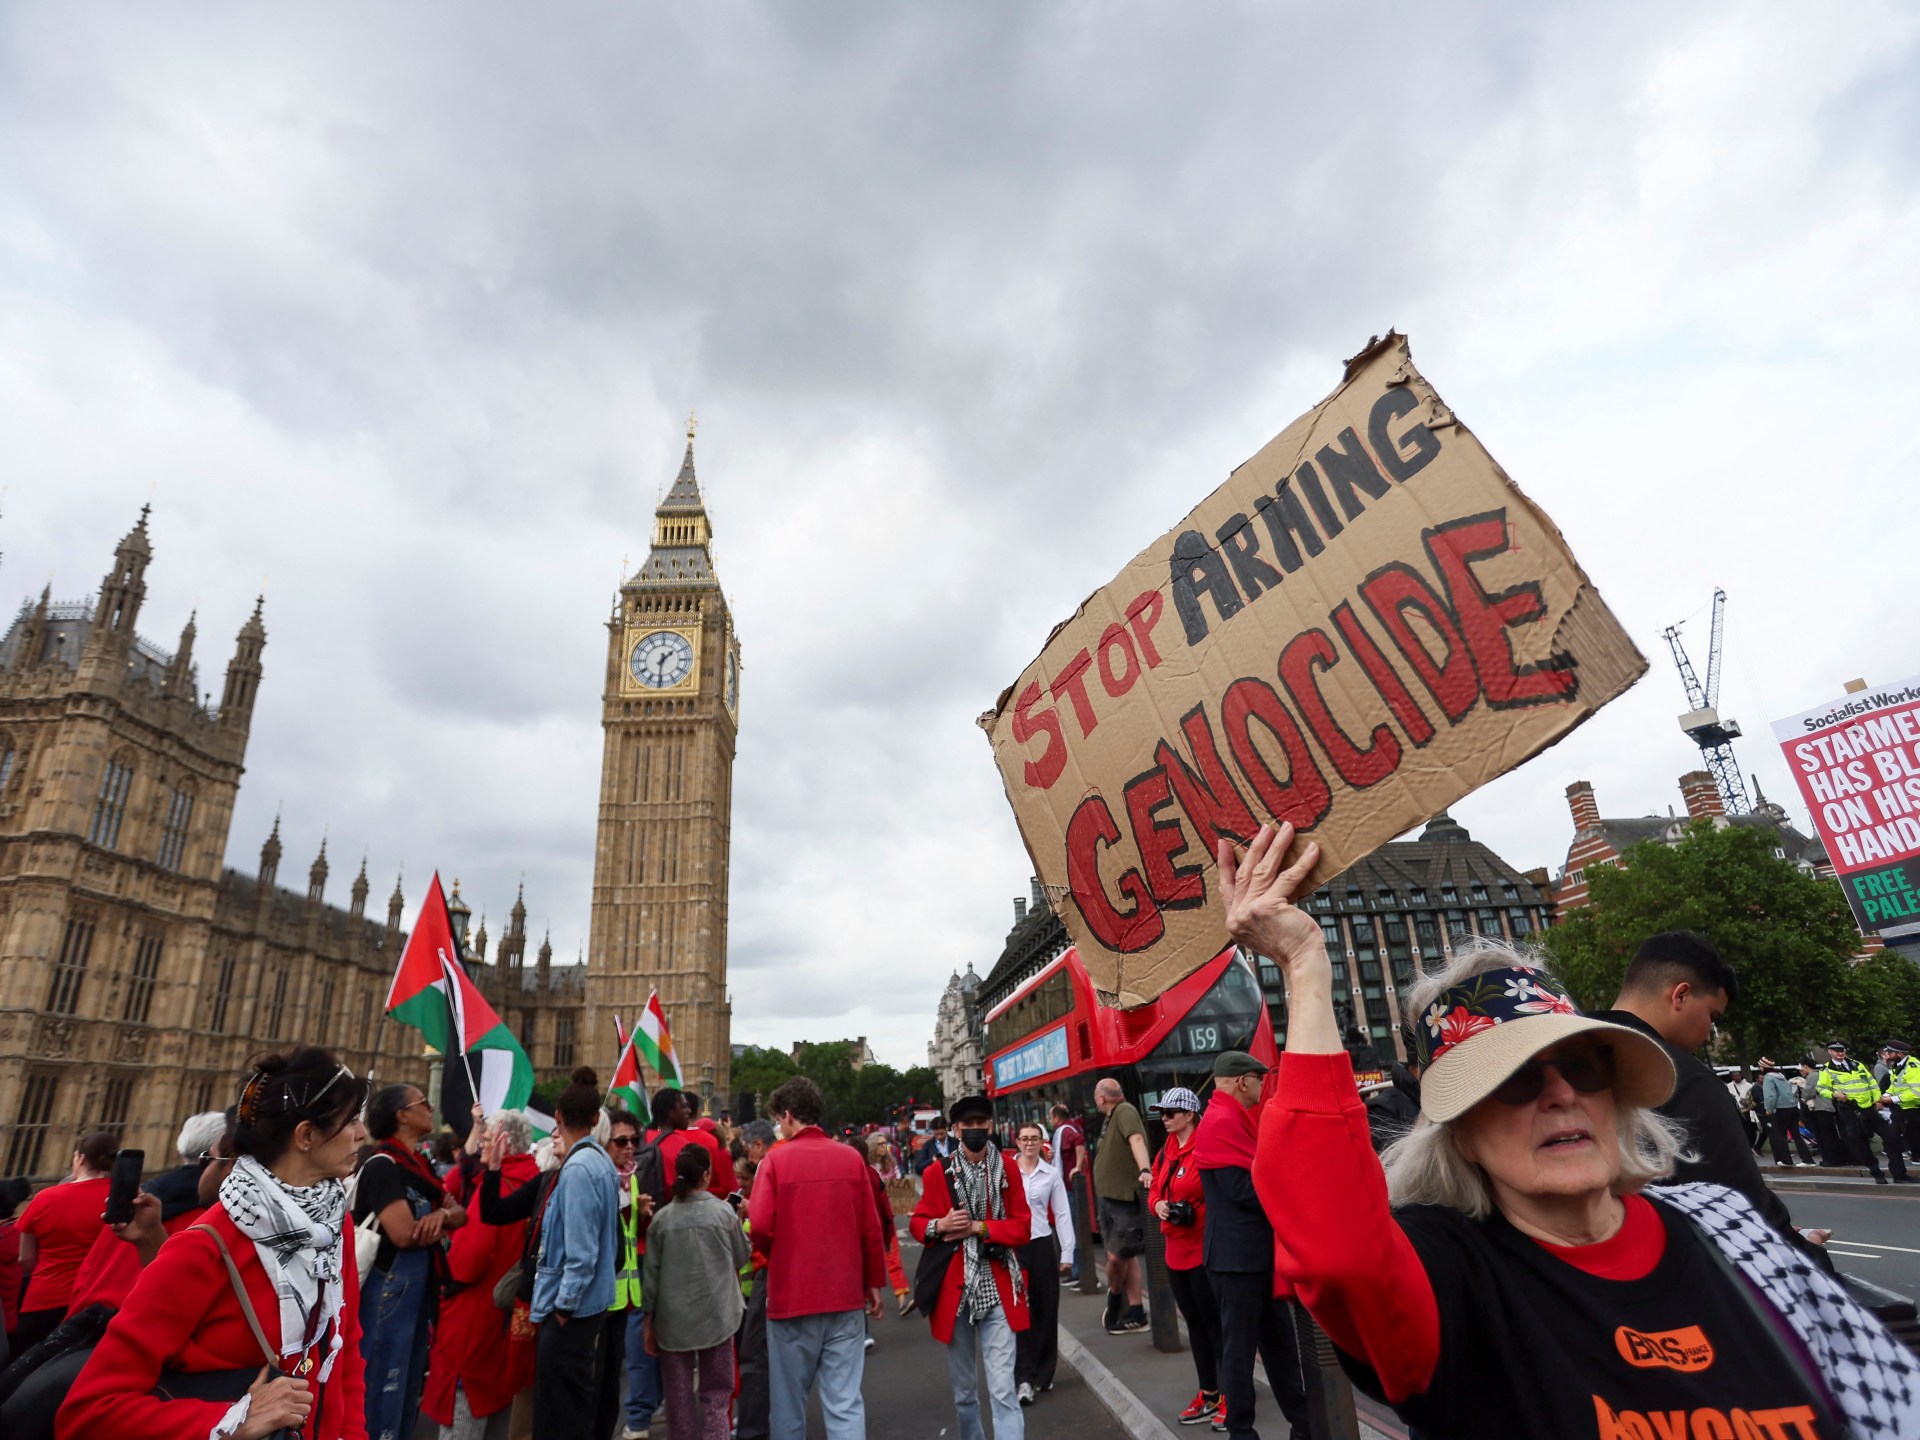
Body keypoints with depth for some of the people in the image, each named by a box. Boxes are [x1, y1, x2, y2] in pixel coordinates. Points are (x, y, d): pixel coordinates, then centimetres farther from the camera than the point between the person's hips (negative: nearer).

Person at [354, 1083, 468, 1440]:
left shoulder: (420, 1163, 9)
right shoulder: (383, 1165, -18)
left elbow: (460, 1213, 8)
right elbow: (403, 1234, -26)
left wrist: (442, 1215, -15)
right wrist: (441, 1224, -8)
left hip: (420, 1285, 9)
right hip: (389, 1288, -9)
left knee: (409, 1377, 19)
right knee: (383, 1383, 3)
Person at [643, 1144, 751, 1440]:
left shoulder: (662, 1218, -5)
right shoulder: (723, 1211, -8)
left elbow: (652, 1274, 0)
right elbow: (742, 1257, 5)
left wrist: (649, 1319, 12)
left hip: (673, 1318, 1)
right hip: (716, 1315, -1)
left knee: (679, 1396, 13)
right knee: (715, 1393, 10)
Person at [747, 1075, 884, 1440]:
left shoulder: (776, 1159, -9)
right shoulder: (852, 1158, -2)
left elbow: (761, 1225, -14)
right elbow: (871, 1228, 1)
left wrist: (775, 1257, 8)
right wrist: (874, 1282, 14)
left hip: (791, 1294, -2)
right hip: (846, 1295, 2)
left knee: (788, 1400, 14)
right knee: (845, 1401, 6)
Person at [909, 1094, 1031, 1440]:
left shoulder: (1008, 1168, 0)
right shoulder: (937, 1172, -1)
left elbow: (1022, 1227, -3)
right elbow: (917, 1223, 4)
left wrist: (977, 1228, -14)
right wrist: (940, 1226, -17)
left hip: (998, 1288, -1)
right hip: (954, 1288, 1)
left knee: (1003, 1388, -7)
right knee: (962, 1389, 17)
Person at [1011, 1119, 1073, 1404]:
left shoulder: (1051, 1173, 3)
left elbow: (1062, 1214, 7)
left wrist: (1067, 1252, 4)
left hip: (1042, 1245, 2)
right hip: (1012, 1246, -2)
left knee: (1045, 1311, 8)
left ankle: (1043, 1374, 23)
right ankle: (1025, 1378, 1)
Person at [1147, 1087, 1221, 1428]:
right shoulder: (1166, 1152, 10)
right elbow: (1154, 1189, 17)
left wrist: (1191, 1213, -25)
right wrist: (1158, 1205, -3)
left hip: (1205, 1250, -9)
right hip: (1176, 1251, 9)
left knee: (1215, 1323, 2)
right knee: (1194, 1323, 18)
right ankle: (1208, 1396, 31)